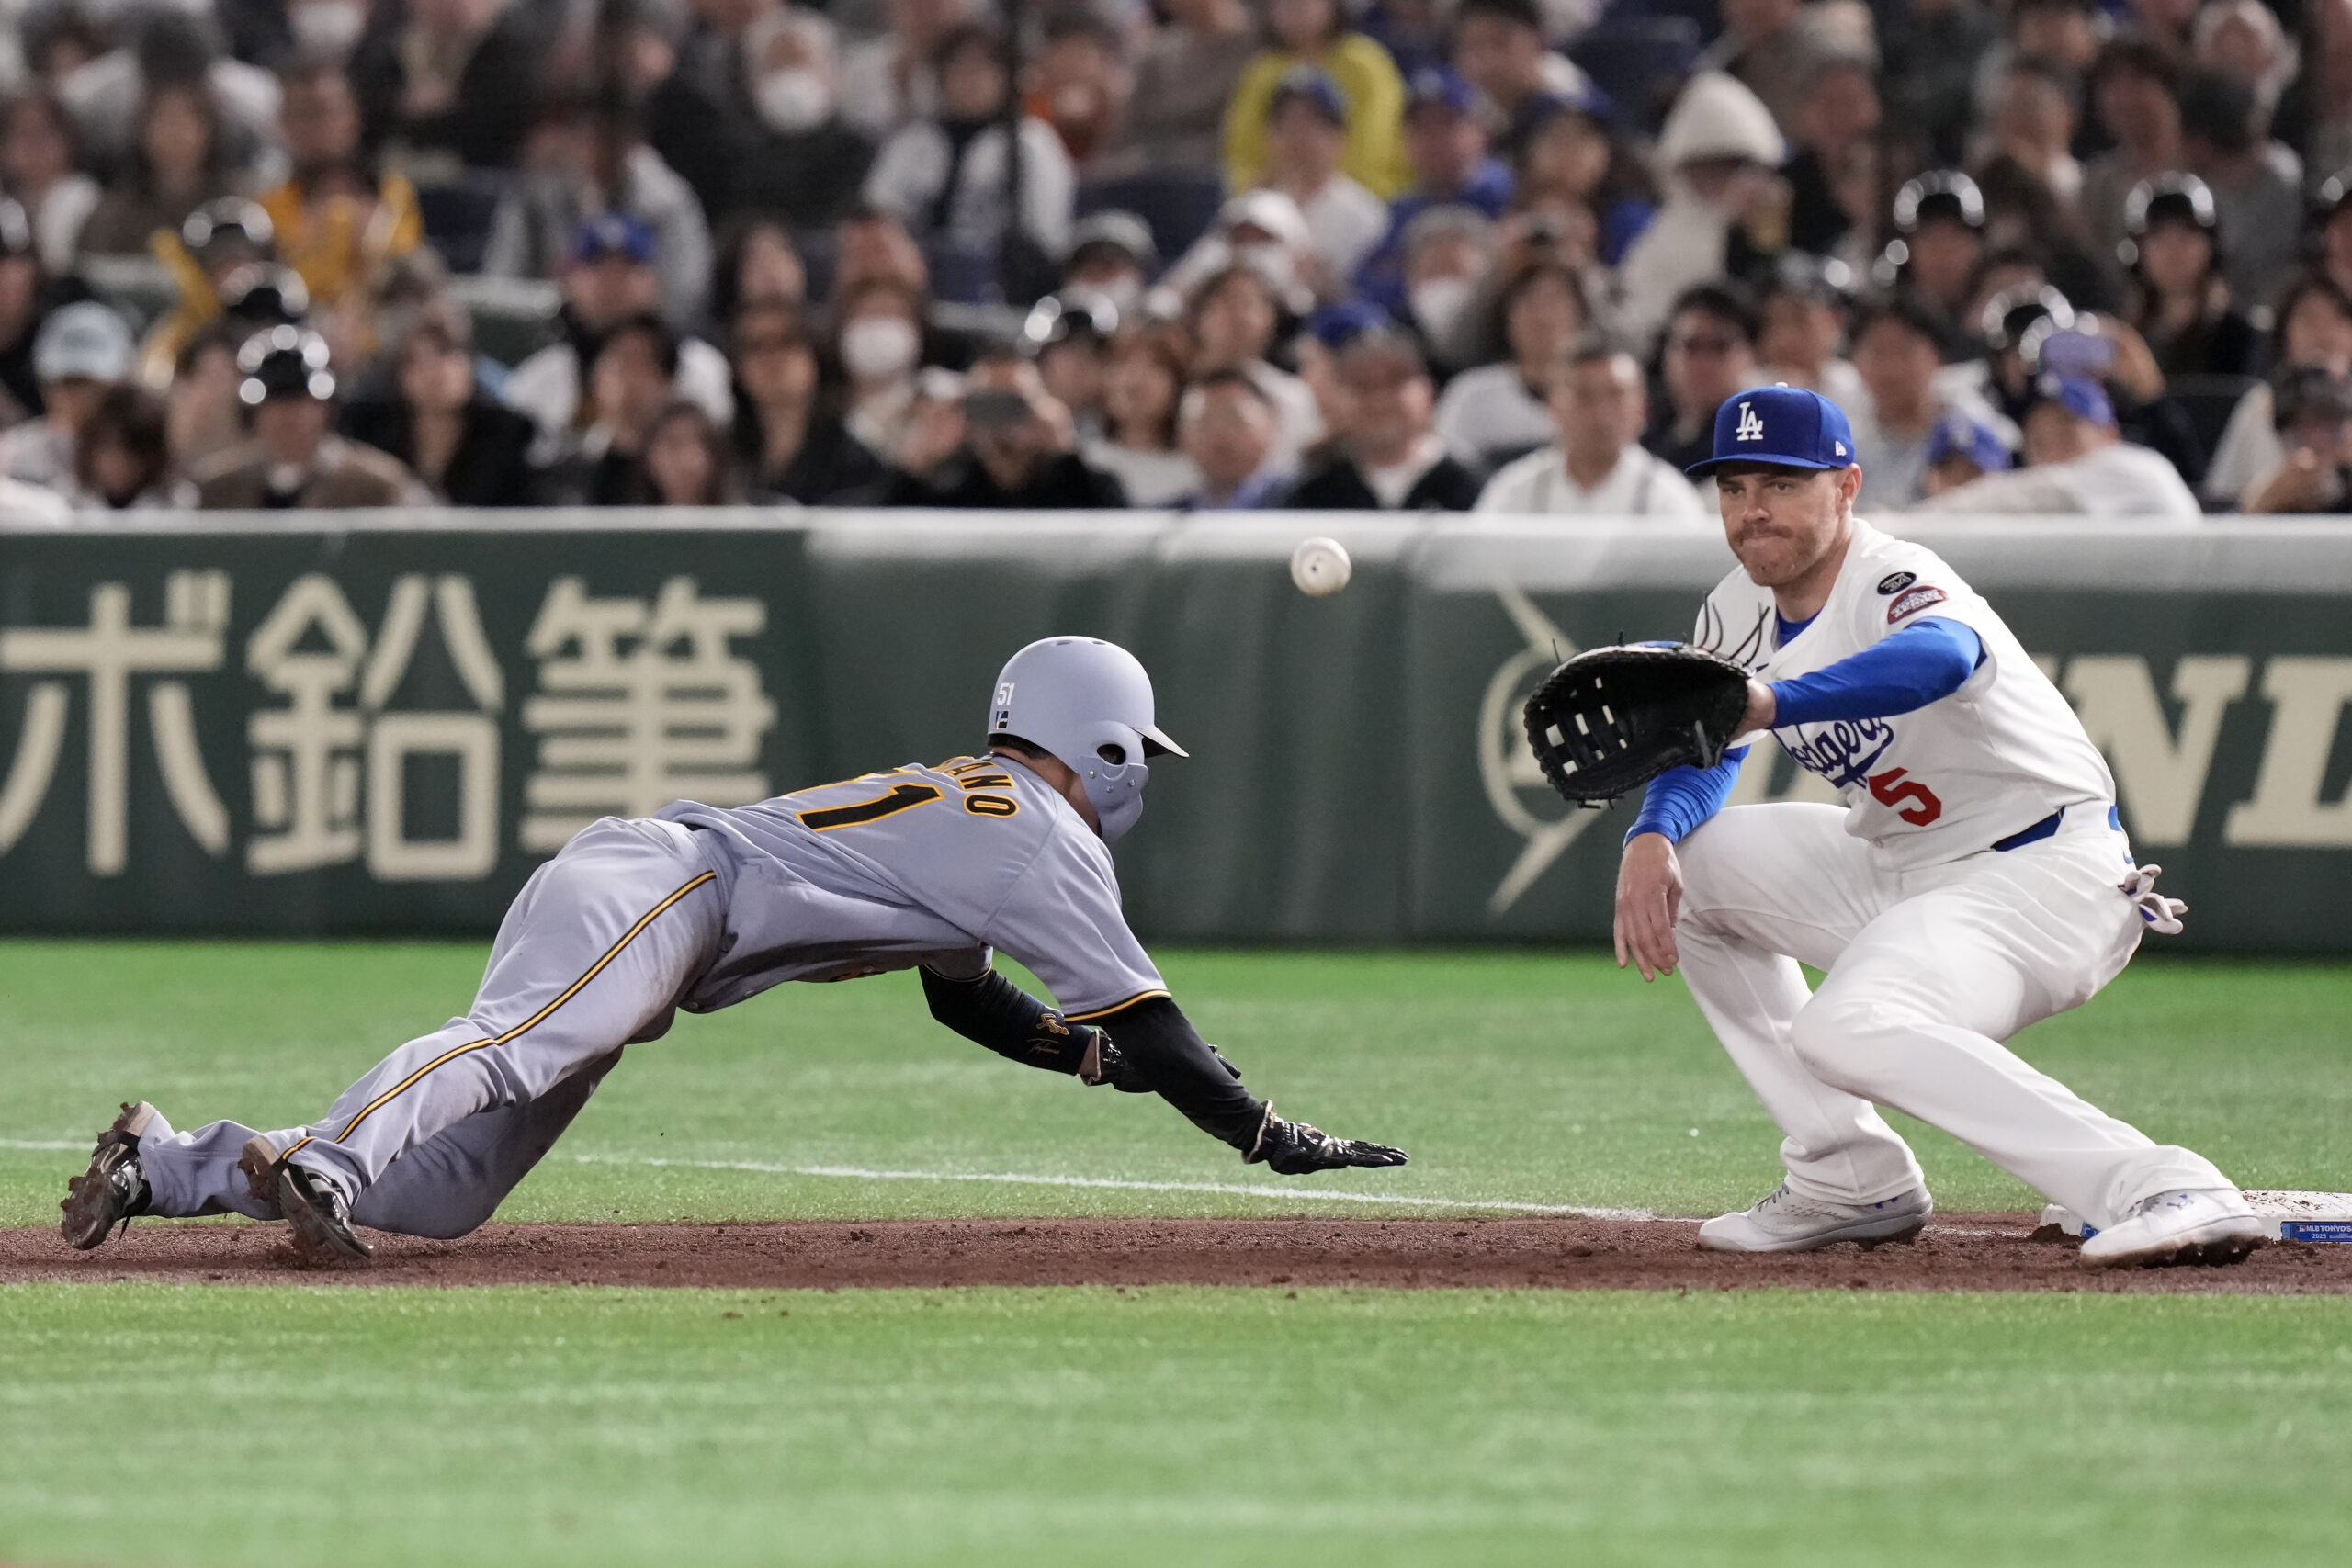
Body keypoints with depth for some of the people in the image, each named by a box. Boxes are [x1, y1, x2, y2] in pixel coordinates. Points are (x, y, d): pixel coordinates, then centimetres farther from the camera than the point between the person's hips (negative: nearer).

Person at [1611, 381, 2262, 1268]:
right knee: (1681, 860, 10)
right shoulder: (1740, 614, 4)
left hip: (2041, 874, -10)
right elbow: (1706, 753, 13)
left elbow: (1942, 658, -47)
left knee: (1849, 1031, -33)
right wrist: (1651, 840, -11)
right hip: (1899, 867, 10)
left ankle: (2161, 1189, -38)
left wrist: (1773, 703, -63)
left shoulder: (1892, 582, -23)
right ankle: (1853, 1183, 8)